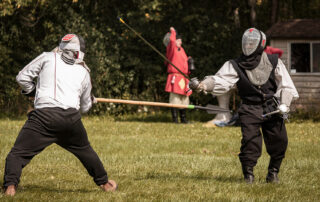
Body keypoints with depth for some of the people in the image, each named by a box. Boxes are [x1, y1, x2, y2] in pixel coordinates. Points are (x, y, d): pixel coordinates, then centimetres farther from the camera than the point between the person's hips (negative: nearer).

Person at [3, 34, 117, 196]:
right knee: (85, 150, 28)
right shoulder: (84, 73, 20)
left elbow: (22, 77, 11)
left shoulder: (47, 58, 11)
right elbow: (85, 107, 30)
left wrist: (33, 91, 29)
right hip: (71, 119, 3)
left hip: (43, 116, -3)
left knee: (17, 154, -2)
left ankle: (10, 186, -23)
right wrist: (91, 100, 53)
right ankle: (104, 183, 39)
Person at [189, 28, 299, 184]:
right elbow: (220, 80, -17)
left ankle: (273, 173, 22)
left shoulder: (273, 62, 2)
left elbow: (285, 84, 7)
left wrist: (284, 103, -7)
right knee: (250, 141, -16)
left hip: (272, 109, 2)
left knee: (279, 141, 0)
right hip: (250, 110, -1)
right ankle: (248, 174, -1)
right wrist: (203, 85, -35)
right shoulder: (236, 65, -2)